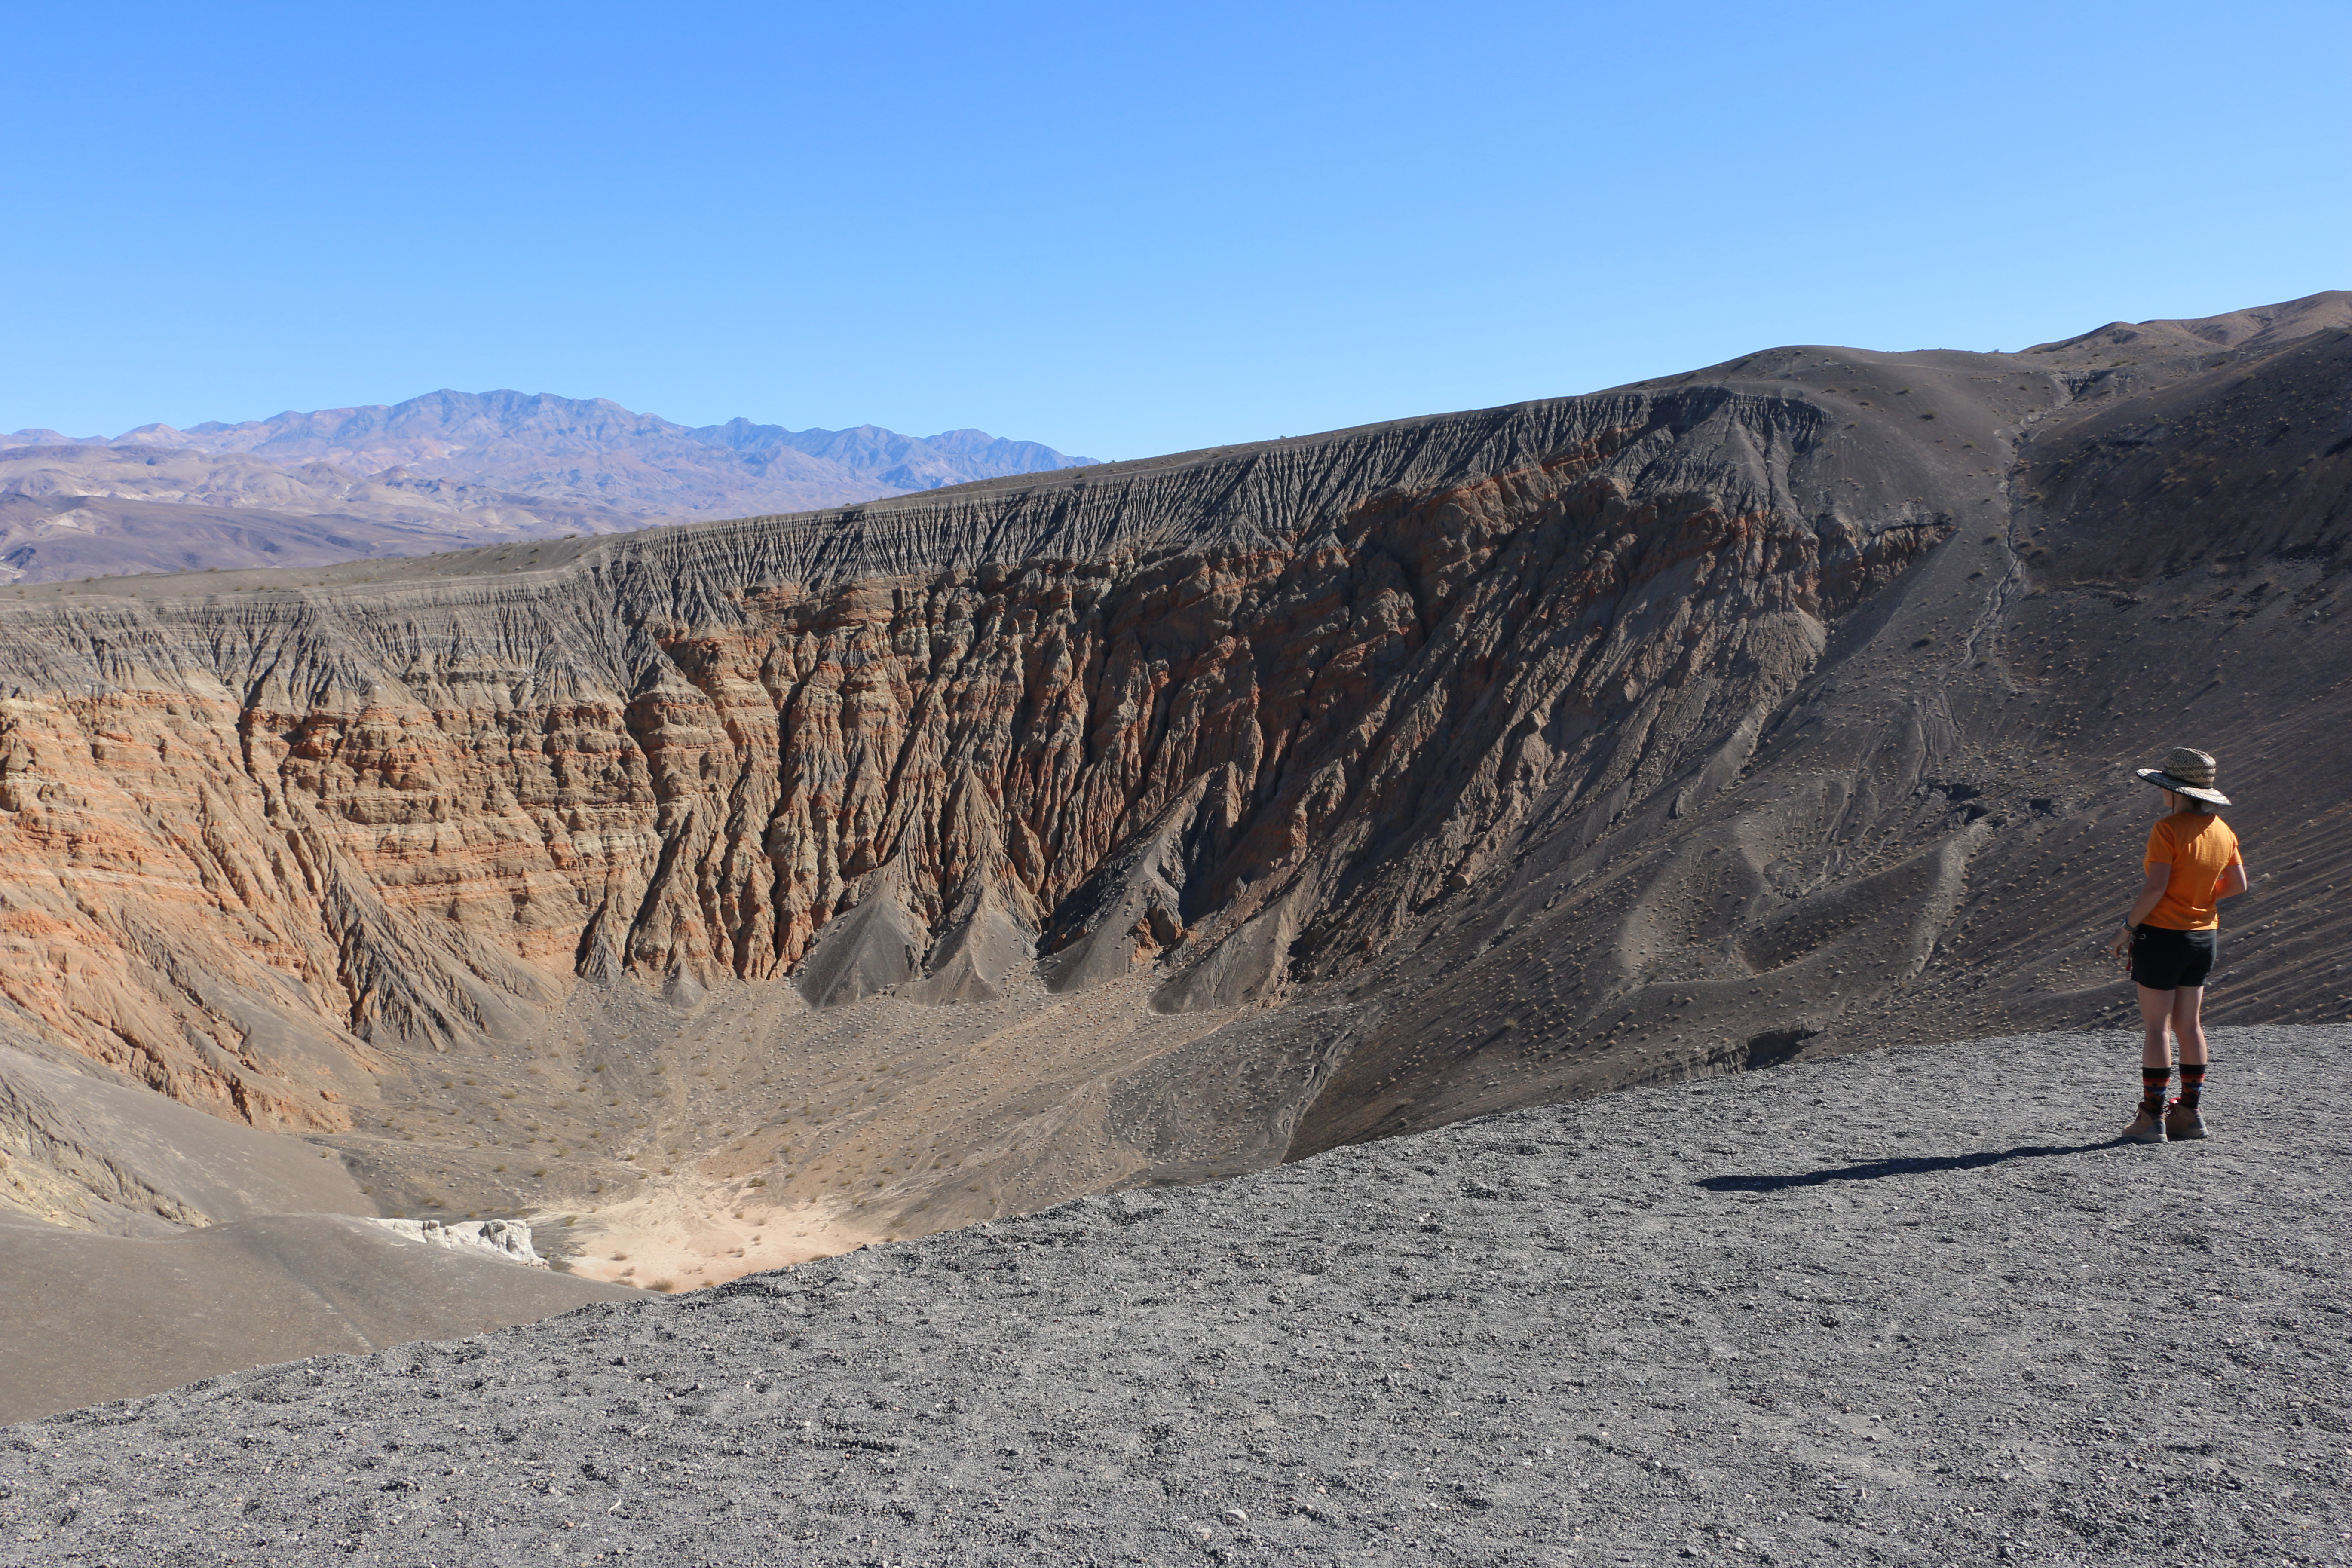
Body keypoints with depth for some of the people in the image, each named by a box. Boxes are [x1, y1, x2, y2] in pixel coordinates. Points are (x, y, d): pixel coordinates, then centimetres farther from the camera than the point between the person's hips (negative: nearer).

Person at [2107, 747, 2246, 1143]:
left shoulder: (2168, 828, -16)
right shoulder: (2222, 830, 6)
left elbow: (2155, 888, -22)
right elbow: (2238, 884, 12)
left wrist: (2129, 928, -12)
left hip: (2163, 932, -7)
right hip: (2204, 933, 7)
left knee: (2157, 1027, -2)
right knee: (2190, 1025, 14)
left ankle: (2152, 1117, 1)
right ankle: (2191, 1112, 19)